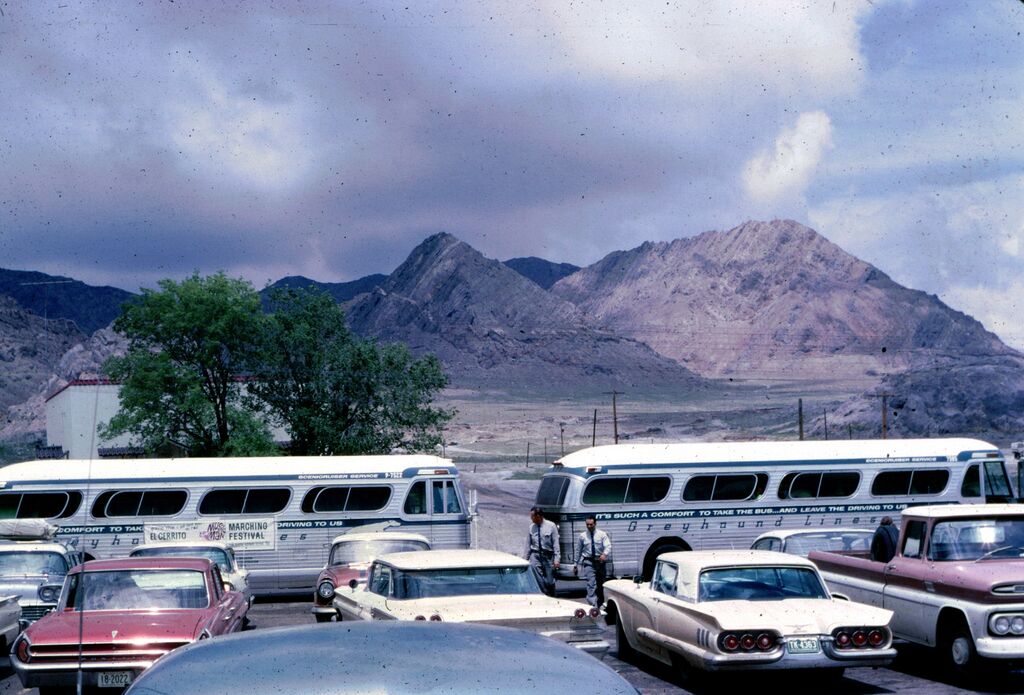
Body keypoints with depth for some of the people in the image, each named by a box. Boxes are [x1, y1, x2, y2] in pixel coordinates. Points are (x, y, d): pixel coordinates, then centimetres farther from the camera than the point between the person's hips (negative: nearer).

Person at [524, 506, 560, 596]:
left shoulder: (551, 526, -3)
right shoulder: (531, 527, 3)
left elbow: (556, 543, -4)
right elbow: (528, 545, 8)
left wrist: (557, 559, -9)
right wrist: (526, 558, 7)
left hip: (548, 556, -1)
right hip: (535, 556, 1)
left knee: (549, 581, 4)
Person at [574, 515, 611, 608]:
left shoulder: (602, 534, 1)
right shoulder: (582, 536, 4)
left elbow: (608, 546, -13)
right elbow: (578, 551, 11)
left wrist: (605, 554, -34)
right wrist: (576, 565, 11)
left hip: (600, 561, 1)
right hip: (588, 562, -1)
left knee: (600, 584, 13)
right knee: (591, 584, -17)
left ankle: (600, 604, 29)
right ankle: (593, 605, -25)